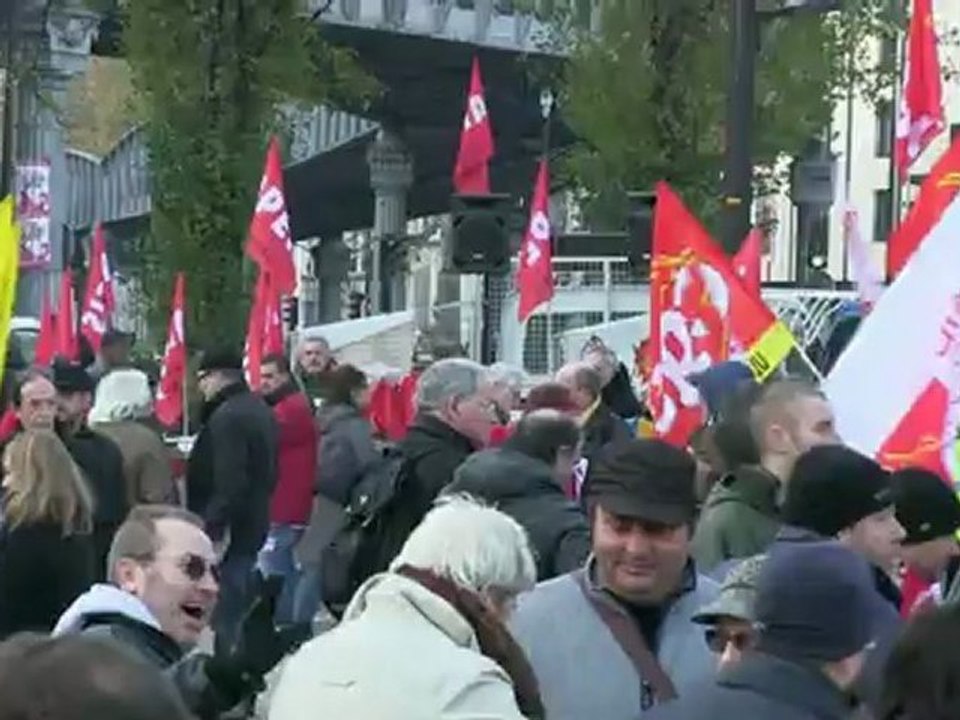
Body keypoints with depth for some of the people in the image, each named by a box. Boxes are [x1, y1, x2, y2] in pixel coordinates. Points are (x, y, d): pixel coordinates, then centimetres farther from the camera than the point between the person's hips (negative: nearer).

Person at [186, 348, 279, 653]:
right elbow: (269, 475, 21)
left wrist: (214, 531, -23)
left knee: (227, 619, -6)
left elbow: (229, 485, -25)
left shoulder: (226, 418, -18)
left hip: (230, 534, -10)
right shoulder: (260, 410, 14)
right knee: (242, 612, 17)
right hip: (254, 524, 10)